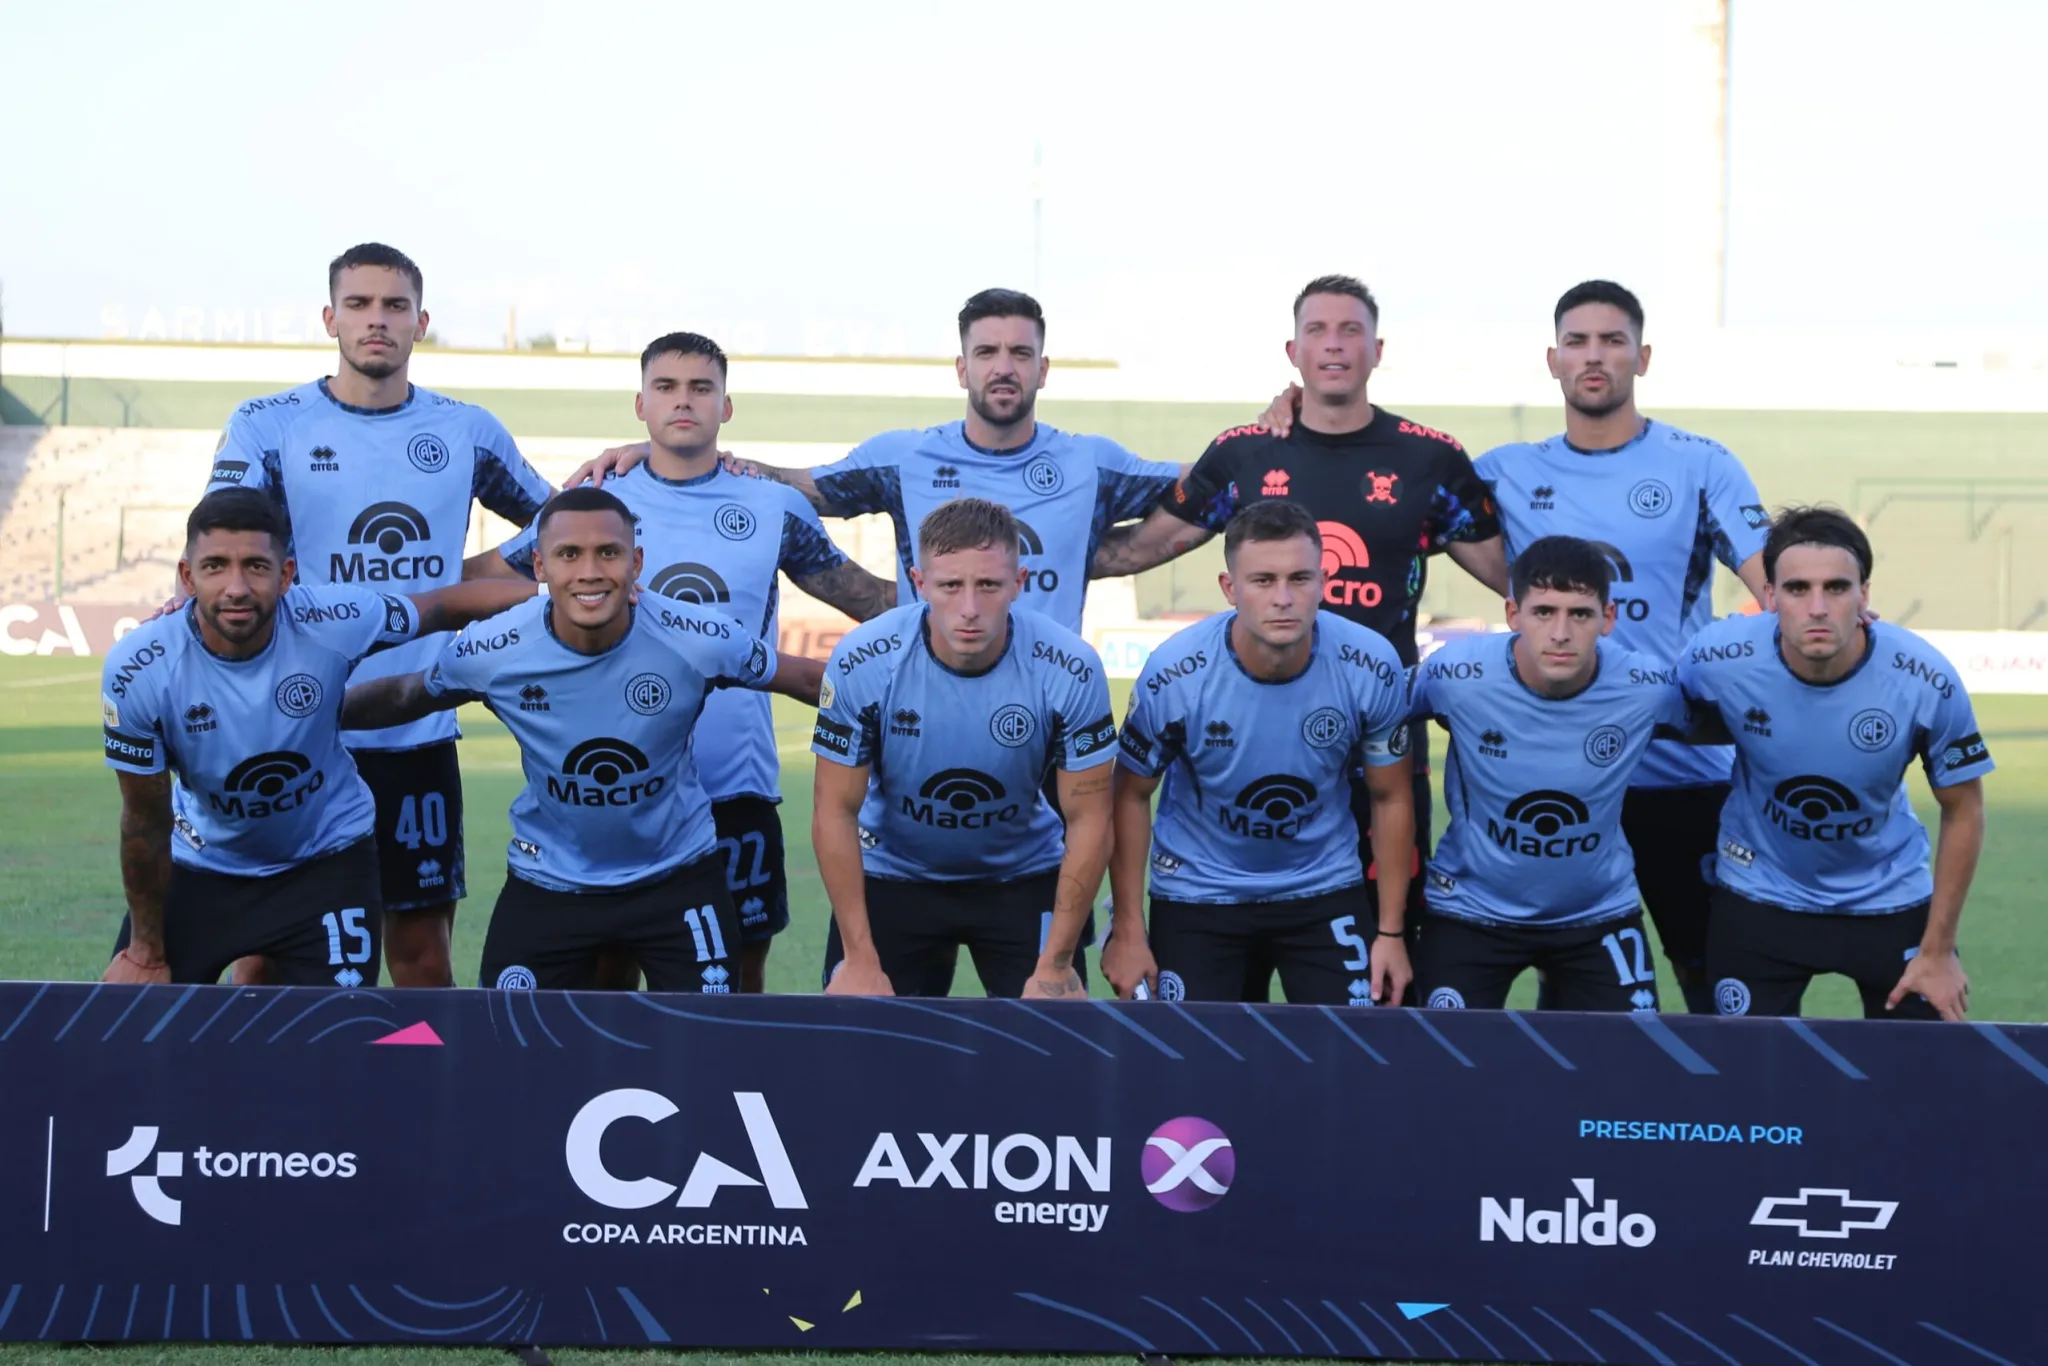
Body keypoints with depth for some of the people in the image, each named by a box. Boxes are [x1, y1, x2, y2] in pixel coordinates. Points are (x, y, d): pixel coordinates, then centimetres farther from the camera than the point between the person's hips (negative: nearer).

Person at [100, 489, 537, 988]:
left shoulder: (331, 622, -28)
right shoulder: (137, 670, -26)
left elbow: (446, 606, -8)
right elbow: (146, 821, -14)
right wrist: (147, 950, -4)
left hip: (328, 861, 0)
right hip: (199, 866, 1)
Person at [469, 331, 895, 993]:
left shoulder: (778, 509, 4)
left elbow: (865, 596, 11)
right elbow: (478, 579, 7)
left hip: (739, 788, 0)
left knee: (742, 968, 8)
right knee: (610, 968, 7)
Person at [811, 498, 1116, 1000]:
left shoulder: (1069, 669, -23)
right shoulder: (861, 662, -23)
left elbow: (1088, 818, -14)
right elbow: (836, 811, -15)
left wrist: (1055, 965, -17)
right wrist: (861, 960, -17)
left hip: (1025, 878, 0)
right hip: (893, 876, 0)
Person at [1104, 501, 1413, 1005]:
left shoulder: (1371, 668, -18)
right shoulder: (1173, 674, -22)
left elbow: (1391, 798, -3)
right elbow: (1132, 796, -7)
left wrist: (1391, 931, -1)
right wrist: (1128, 930, -7)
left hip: (1326, 890, 1)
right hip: (1197, 893, -1)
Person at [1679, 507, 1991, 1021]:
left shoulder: (1927, 681, -24)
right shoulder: (1717, 660, -24)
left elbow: (1962, 811, -9)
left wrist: (1939, 949, -6)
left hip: (1890, 898, 0)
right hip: (1758, 896, 0)